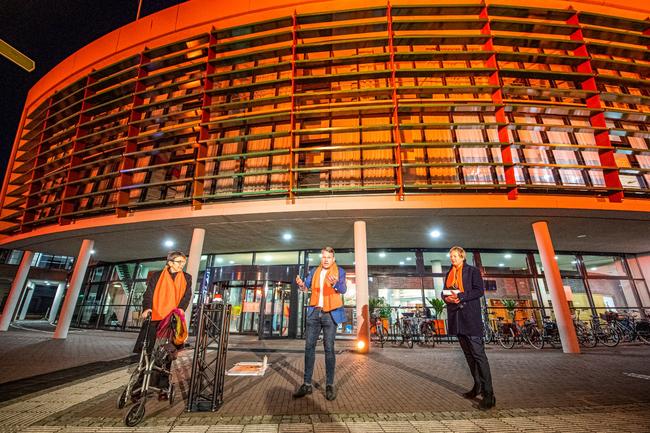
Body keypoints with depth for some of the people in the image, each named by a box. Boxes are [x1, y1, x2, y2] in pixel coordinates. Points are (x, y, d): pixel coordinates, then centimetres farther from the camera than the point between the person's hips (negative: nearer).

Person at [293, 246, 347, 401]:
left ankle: (330, 385, 11)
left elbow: (343, 290, -17)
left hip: (330, 314, -4)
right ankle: (307, 384, 14)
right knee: (309, 346, 5)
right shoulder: (315, 271, 11)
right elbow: (306, 287, 5)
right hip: (314, 313, 4)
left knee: (329, 348, 0)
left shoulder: (339, 271, -3)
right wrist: (301, 284, -18)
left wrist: (335, 283, -39)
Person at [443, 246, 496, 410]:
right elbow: (445, 292, 14)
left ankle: (488, 394, -2)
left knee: (478, 353, -8)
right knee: (468, 354, 13)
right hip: (456, 317, 6)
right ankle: (478, 386, 25)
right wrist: (446, 298, -9)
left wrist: (460, 297, -21)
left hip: (470, 317, -6)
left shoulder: (472, 271, -1)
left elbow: (479, 291, -10)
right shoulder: (449, 274, 15)